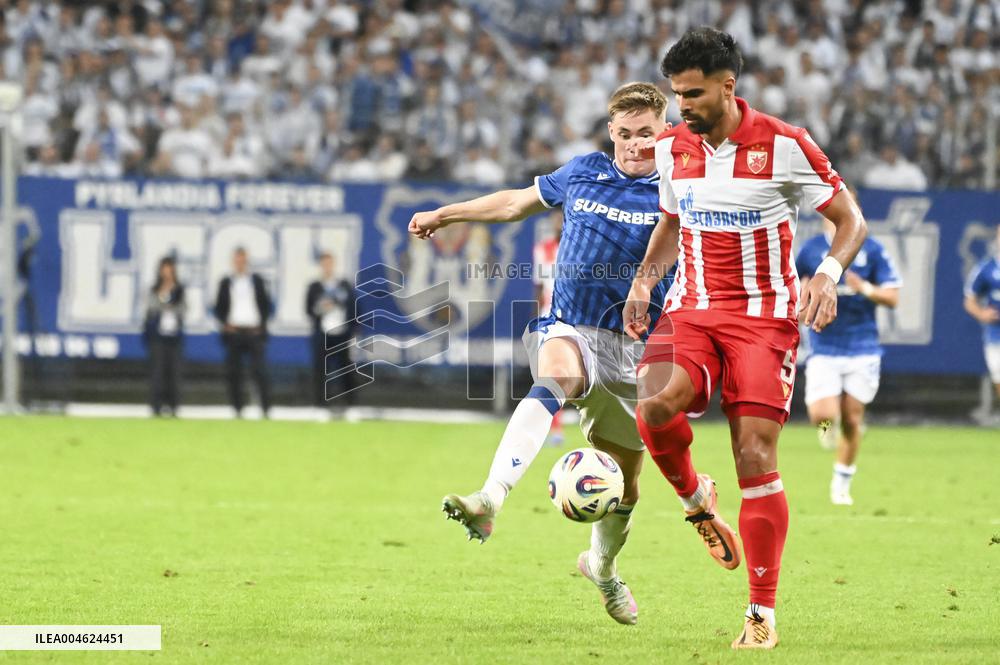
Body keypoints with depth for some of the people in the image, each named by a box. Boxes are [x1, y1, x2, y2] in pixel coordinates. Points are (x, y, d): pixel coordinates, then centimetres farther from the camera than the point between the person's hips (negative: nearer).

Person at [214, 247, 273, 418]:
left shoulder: (257, 280, 8)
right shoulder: (226, 282, 10)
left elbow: (266, 305, 9)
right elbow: (219, 307, 11)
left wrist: (261, 325, -2)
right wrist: (225, 323, -4)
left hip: (254, 332, -1)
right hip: (233, 332, 1)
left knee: (259, 370, -9)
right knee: (233, 372, 0)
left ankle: (266, 408, -8)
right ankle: (237, 409, 6)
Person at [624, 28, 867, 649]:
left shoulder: (784, 145, -9)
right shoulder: (671, 147, 6)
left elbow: (851, 219, -2)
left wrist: (829, 272, -21)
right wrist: (645, 277, 5)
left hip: (764, 317, -3)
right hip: (691, 312, 3)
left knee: (756, 458, -11)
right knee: (656, 403, -28)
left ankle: (763, 615, -1)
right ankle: (696, 499, 3)